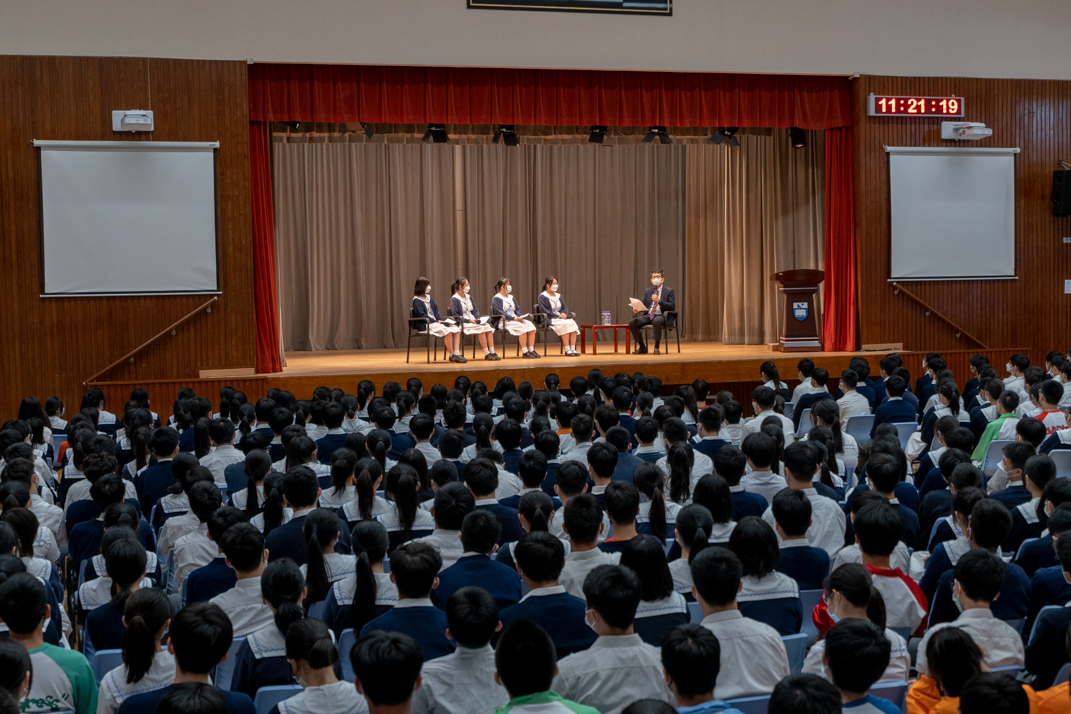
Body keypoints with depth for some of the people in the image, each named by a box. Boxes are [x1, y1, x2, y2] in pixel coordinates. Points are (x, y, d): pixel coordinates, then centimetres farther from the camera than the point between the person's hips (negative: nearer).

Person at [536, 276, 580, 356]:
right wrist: (558, 316, -16)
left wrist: (563, 314, -8)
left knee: (572, 323, -26)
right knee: (565, 324, -34)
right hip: (549, 320, -6)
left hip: (560, 318, 6)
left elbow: (565, 308, 16)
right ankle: (567, 350, -32)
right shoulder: (542, 297, 0)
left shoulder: (558, 296, 22)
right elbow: (544, 312, -10)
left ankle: (573, 349, -30)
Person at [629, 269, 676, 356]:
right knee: (632, 322, -21)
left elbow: (672, 307, -4)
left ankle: (656, 347, -26)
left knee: (656, 321, -41)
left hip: (661, 316, -5)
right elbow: (643, 305, 16)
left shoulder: (669, 291, 6)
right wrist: (637, 309, -8)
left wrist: (659, 300, -17)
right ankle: (642, 347, -9)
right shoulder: (647, 291, 19)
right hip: (648, 315, 5)